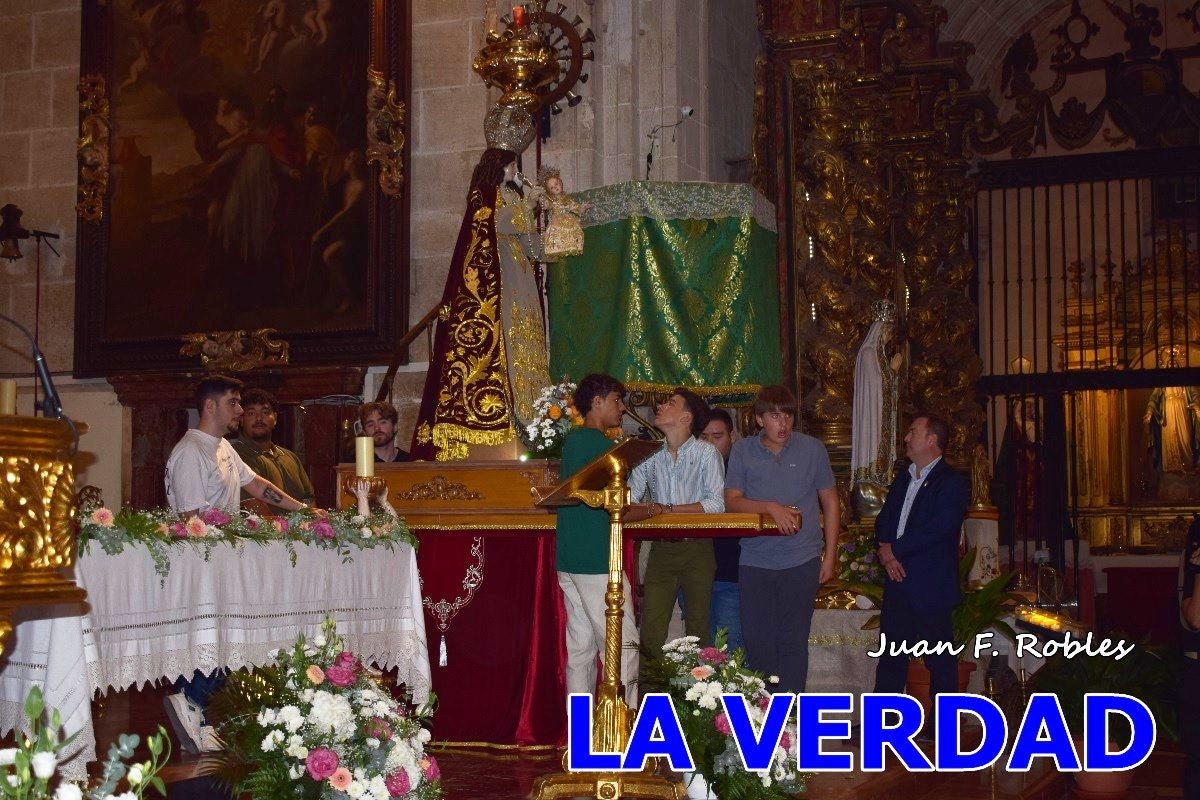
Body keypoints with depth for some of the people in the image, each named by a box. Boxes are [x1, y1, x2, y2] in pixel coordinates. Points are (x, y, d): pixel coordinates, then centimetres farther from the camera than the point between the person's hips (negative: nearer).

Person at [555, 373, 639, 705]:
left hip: (568, 559, 9)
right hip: (596, 560, -9)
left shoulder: (572, 440, 16)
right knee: (623, 648, -6)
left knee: (580, 648, 10)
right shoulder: (601, 444, -11)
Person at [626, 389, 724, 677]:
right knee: (651, 635, -2)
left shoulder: (706, 453, -4)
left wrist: (665, 509, -15)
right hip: (661, 550, 3)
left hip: (696, 549, -3)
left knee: (698, 631, 6)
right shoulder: (650, 456, 7)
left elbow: (716, 504, -14)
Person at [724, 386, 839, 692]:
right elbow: (732, 500, -1)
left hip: (802, 563, -1)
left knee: (793, 641, 0)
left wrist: (830, 556, 4)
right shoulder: (742, 451, 4)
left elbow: (830, 502, 8)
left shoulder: (812, 448, 3)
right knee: (757, 641, 4)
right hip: (755, 561, 1)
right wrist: (771, 508, -18)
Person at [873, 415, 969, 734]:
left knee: (939, 659, 2)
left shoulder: (952, 483, -8)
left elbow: (938, 529, -19)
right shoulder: (902, 480, 18)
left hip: (931, 585, -7)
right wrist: (885, 551, -6)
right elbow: (883, 520, 14)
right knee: (891, 653, 9)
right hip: (899, 580, 7)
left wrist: (894, 549, -13)